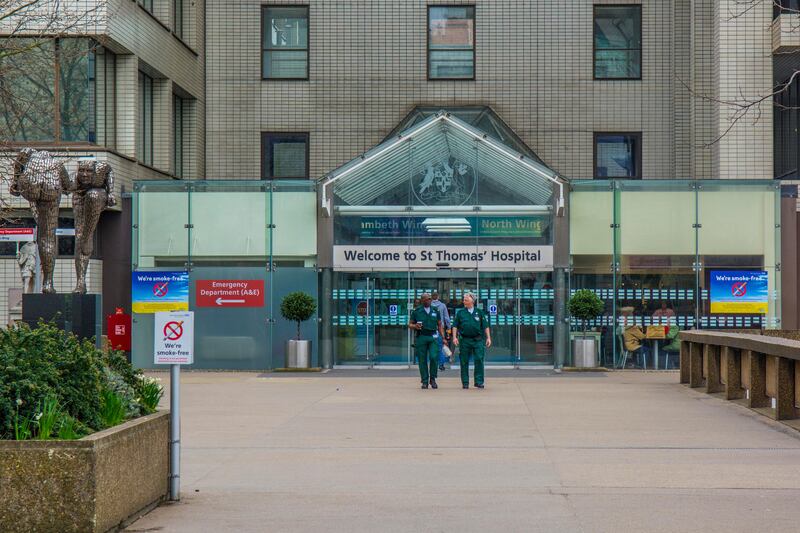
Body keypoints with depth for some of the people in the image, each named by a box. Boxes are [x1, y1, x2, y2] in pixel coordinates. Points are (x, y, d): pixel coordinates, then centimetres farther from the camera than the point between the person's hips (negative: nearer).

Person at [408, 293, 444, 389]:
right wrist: (415, 326, -14)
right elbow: (410, 324, 9)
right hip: (421, 337, -1)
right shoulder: (416, 311, 5)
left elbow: (439, 325, 14)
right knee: (422, 360, 0)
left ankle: (432, 379, 4)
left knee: (434, 357, -14)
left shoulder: (435, 311, 12)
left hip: (433, 337, 1)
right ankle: (425, 381, 8)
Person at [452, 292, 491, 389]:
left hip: (478, 340, 0)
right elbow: (455, 326, 8)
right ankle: (465, 382, 11)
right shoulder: (460, 312, 9)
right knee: (464, 362, 3)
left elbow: (485, 326, 9)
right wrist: (454, 337, -3)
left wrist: (488, 338, 3)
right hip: (464, 340, 1)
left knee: (479, 360, -7)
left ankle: (479, 382, -1)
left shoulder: (479, 312, 9)